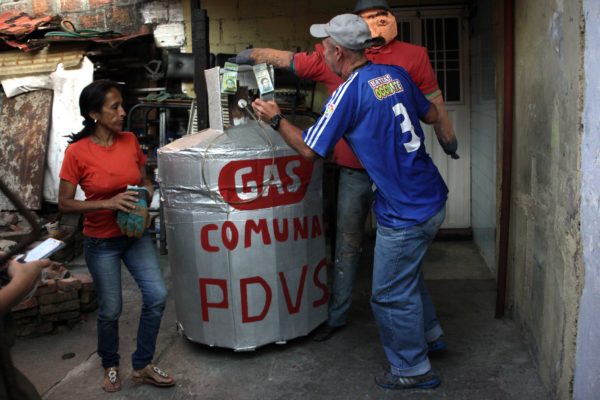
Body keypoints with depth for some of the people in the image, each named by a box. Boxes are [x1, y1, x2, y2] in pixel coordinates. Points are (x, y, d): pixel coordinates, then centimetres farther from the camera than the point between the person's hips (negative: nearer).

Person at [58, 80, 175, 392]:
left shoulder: (130, 141, -3)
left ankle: (142, 365, 18)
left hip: (136, 235, 4)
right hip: (101, 242, -4)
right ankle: (110, 366, 34)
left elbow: (145, 181, 10)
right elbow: (64, 203, -13)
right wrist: (108, 203, -26)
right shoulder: (77, 152, -16)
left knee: (157, 297, -2)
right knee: (111, 310, 7)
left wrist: (145, 200, -12)